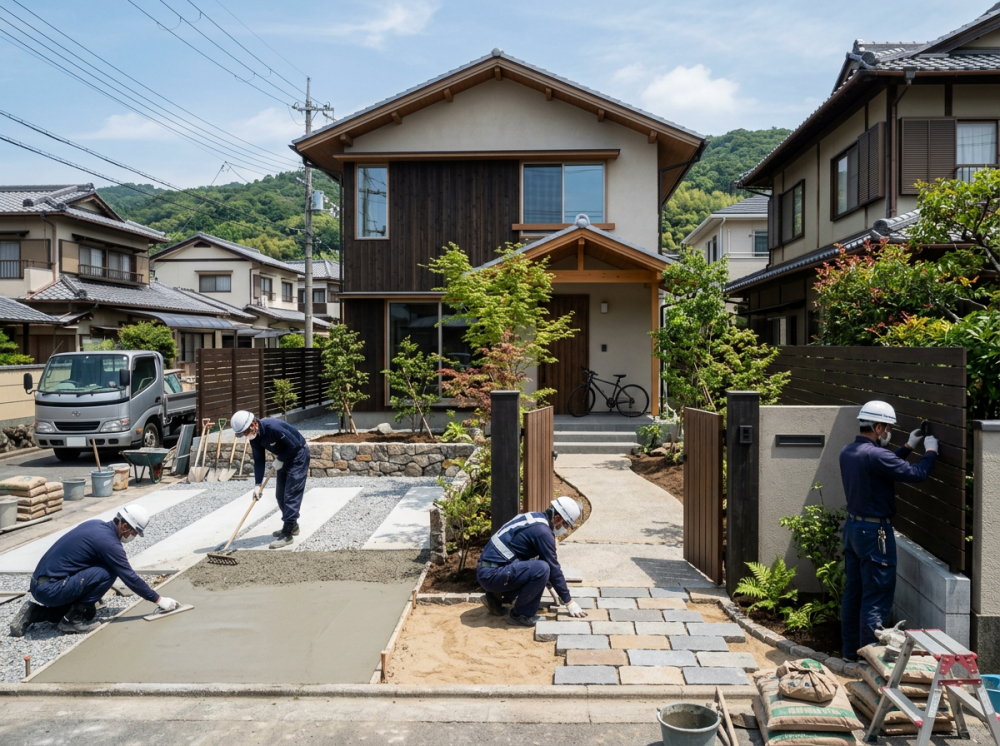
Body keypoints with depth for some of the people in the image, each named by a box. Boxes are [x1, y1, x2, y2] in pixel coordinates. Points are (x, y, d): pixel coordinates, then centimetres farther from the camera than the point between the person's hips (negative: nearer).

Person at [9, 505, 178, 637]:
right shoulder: (109, 543, -17)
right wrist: (159, 600, -4)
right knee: (108, 572, -16)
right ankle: (74, 620, -5)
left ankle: (35, 612, 14)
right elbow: (130, 578, -13)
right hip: (51, 589, -10)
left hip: (39, 585, 10)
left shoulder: (94, 525, 10)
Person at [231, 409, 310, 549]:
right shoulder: (254, 437, -5)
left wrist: (280, 460, -15)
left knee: (291, 494, -12)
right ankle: (292, 526, 29)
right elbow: (259, 460, 2)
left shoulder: (273, 427, -31)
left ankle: (287, 535, -11)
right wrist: (258, 484, -4)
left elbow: (295, 445, -26)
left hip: (298, 455, -9)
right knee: (280, 495, 13)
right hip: (284, 459, 9)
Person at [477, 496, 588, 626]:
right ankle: (519, 614, -6)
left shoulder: (533, 518, 13)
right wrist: (569, 602, 0)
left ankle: (496, 597, 16)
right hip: (492, 575, -10)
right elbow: (553, 568, -10)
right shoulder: (542, 531, -15)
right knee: (542, 568, -21)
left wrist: (551, 586, 32)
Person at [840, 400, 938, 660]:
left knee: (853, 593, 16)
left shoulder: (847, 452, 6)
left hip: (853, 526, 9)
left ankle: (851, 651, 25)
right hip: (875, 532, -9)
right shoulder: (875, 455, -22)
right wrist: (930, 452, -2)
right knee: (876, 599, 0)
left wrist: (909, 447, 21)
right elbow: (915, 474, -19)